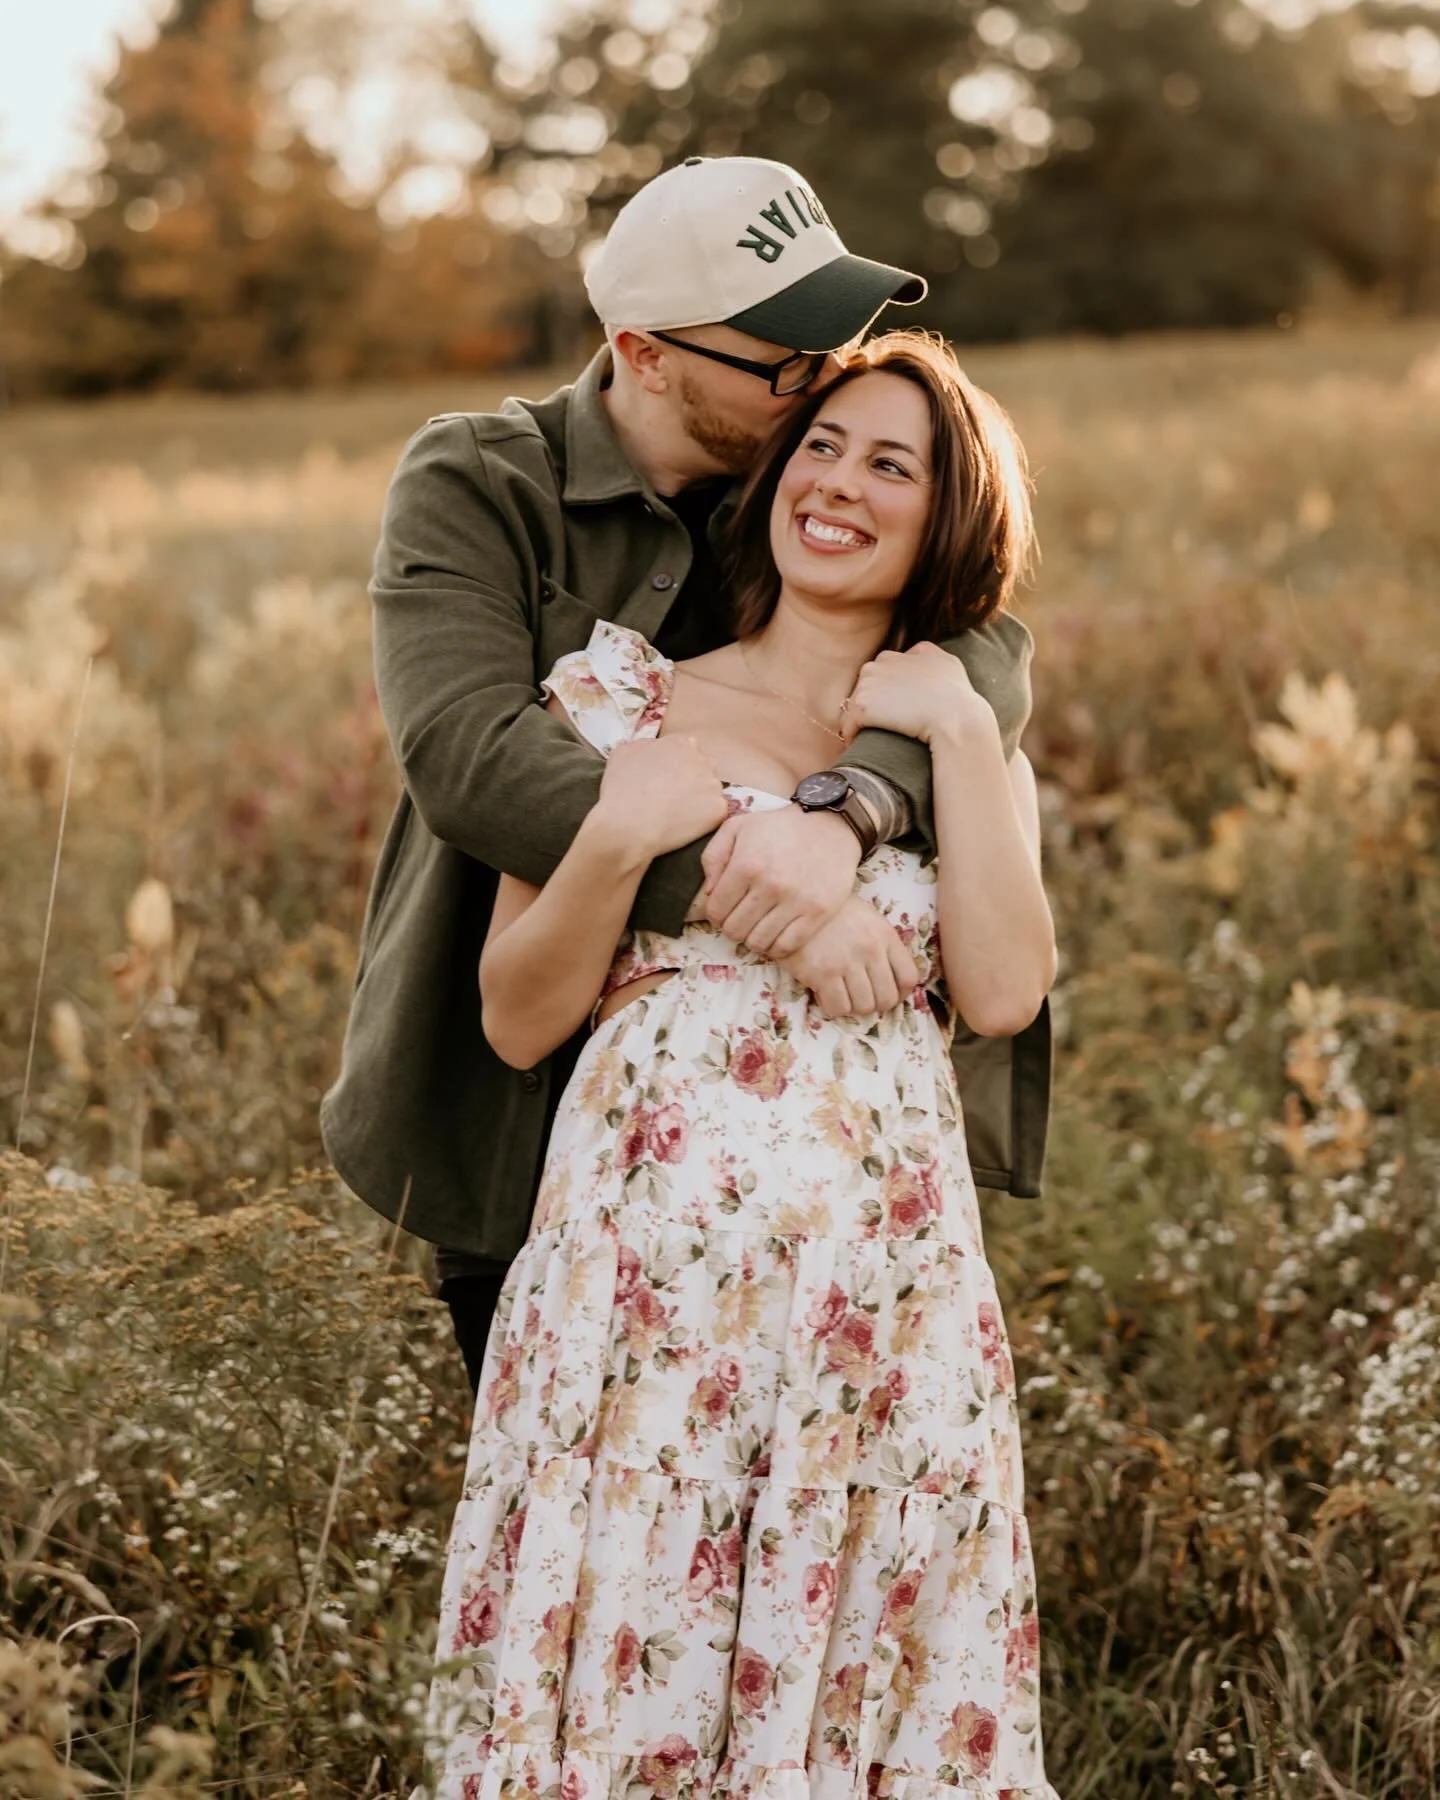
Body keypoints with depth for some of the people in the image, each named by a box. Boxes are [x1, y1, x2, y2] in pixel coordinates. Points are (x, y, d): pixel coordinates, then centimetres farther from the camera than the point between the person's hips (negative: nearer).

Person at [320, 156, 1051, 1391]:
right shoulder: (473, 488, -9)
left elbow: (987, 651, -16)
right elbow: (464, 752, -26)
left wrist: (843, 810, -38)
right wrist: (754, 899, -36)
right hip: (527, 1118, -3)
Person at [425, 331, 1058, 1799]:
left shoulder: (970, 738, 13)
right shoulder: (622, 695, 7)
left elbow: (1001, 994, -5)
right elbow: (516, 1021, 3)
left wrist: (960, 735, -3)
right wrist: (621, 838, -10)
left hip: (888, 1286, 2)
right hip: (647, 1261, -1)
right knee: (622, 1668, 2)